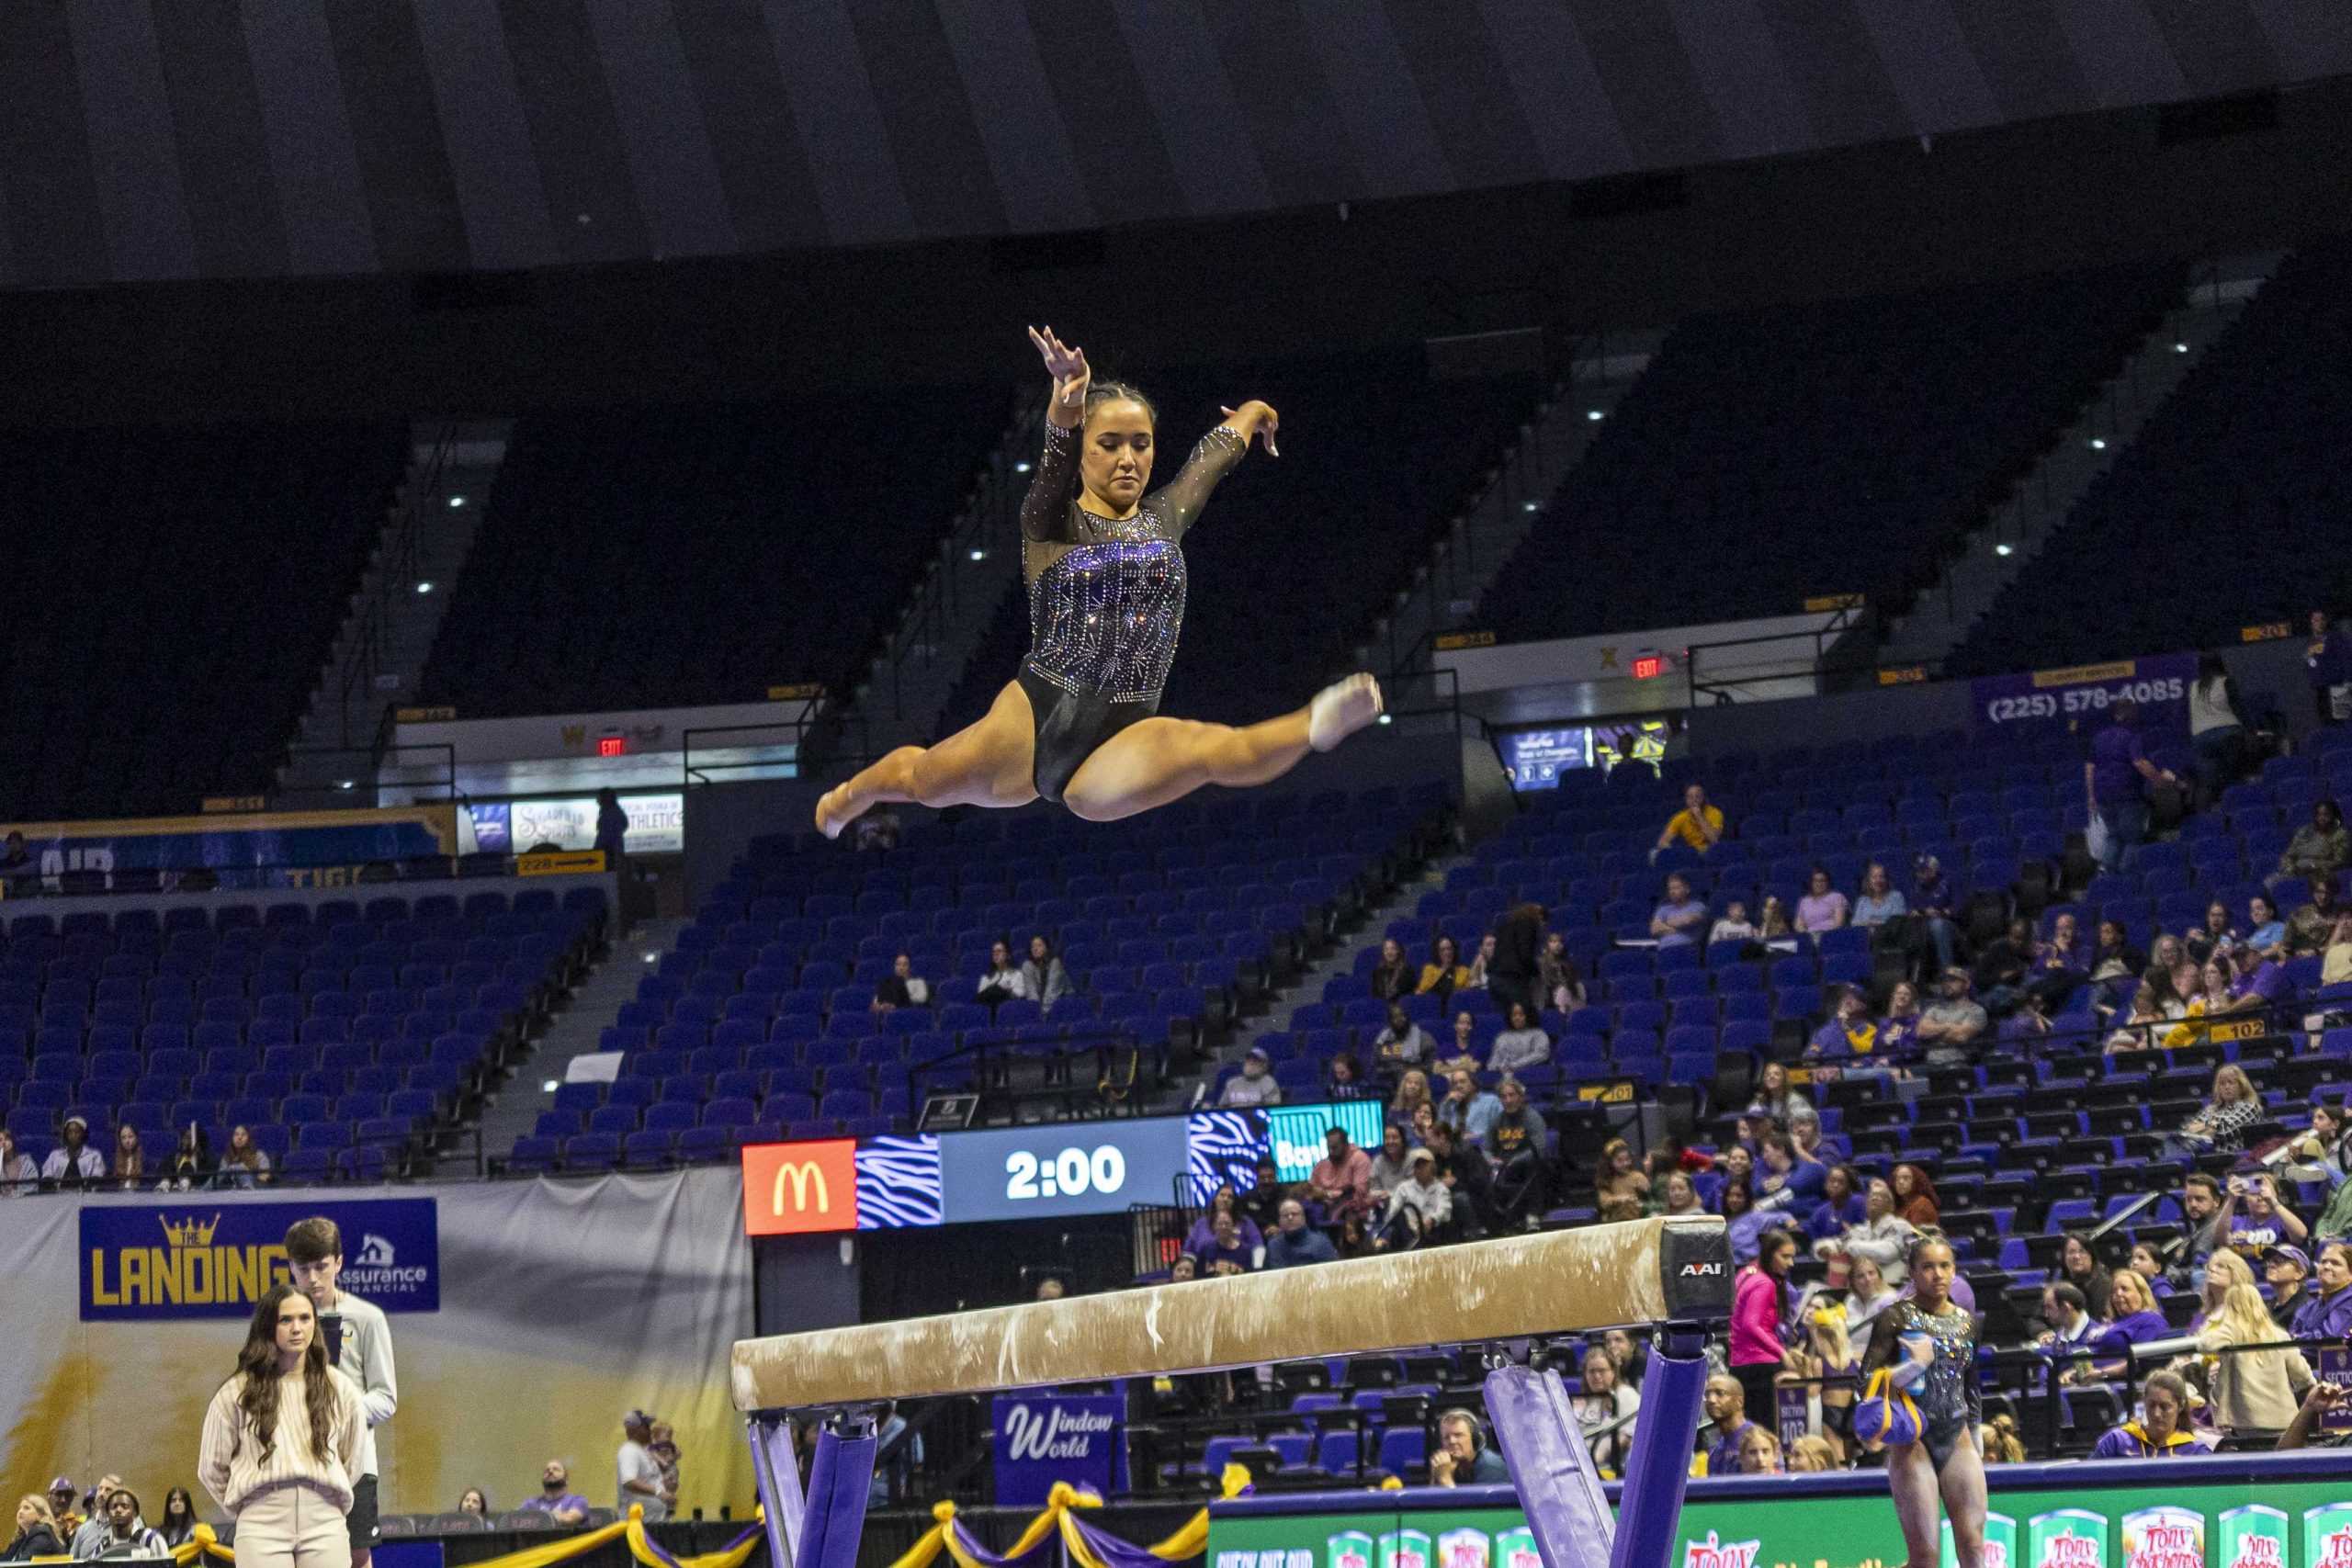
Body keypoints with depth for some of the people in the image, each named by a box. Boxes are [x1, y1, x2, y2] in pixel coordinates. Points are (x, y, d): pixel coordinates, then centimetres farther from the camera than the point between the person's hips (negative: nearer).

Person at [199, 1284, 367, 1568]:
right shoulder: (238, 1392, 1)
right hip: (262, 1524, -2)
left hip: (324, 1524, 2)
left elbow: (352, 1459, 19)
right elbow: (212, 1467, 10)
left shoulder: (337, 1388, 7)